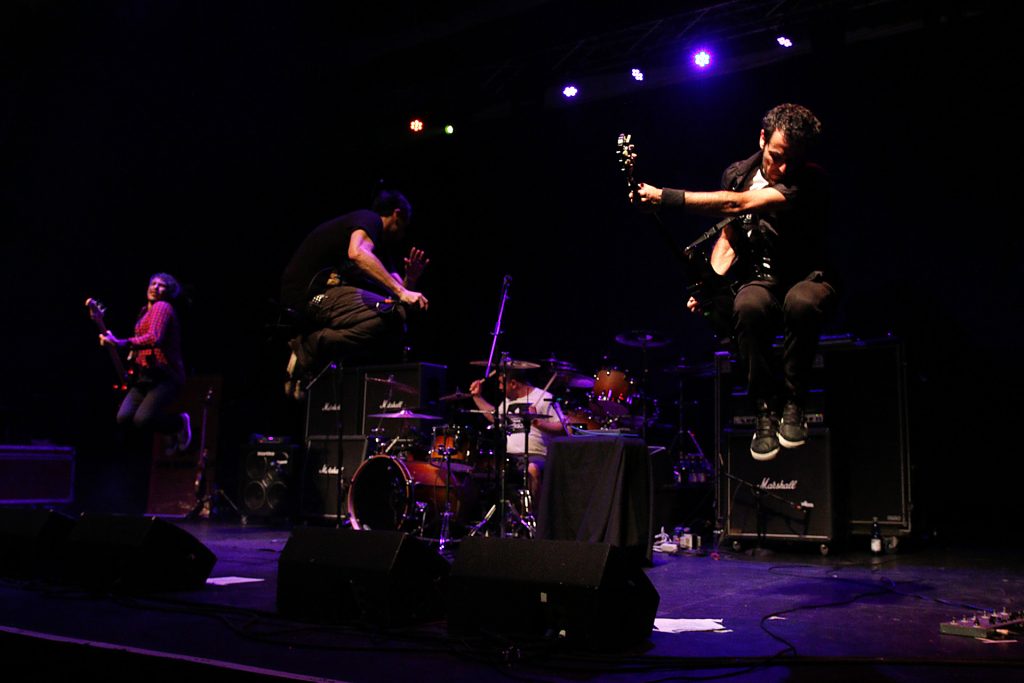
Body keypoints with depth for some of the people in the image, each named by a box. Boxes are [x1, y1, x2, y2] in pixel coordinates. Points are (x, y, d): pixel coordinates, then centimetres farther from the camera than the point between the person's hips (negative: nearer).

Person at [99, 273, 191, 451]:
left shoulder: (162, 307, -9)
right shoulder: (146, 311, 19)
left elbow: (154, 339, -26)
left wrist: (121, 343, -33)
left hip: (165, 377, -8)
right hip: (145, 377, 8)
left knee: (142, 419, -26)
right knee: (124, 417, -10)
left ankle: (180, 422, 5)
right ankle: (173, 430, 13)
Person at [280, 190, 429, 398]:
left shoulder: (380, 247, 29)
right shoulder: (368, 219, 2)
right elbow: (357, 253, -22)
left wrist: (410, 279, 4)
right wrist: (400, 291, -26)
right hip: (312, 293, -10)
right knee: (392, 315, -25)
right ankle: (311, 347, -17)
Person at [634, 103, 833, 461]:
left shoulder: (810, 181, -16)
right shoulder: (737, 174, 3)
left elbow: (737, 204, -28)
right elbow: (728, 235, 12)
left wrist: (664, 197, -29)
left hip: (807, 278, -3)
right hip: (759, 280, 3)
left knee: (802, 303, -42)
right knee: (748, 307, -36)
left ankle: (793, 404, -21)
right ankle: (765, 410, -21)